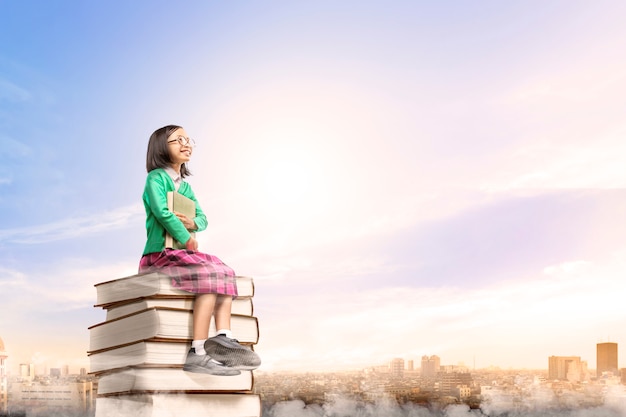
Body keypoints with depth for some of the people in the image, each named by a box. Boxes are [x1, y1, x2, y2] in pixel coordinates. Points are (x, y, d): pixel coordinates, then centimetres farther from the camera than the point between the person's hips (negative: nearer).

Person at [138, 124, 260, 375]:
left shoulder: (185, 185, 22)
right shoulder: (156, 177, -4)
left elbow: (202, 217, 16)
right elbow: (161, 212, -19)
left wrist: (193, 224, -8)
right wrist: (186, 239, -14)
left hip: (180, 254, 9)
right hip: (159, 254, -9)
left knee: (225, 272, -7)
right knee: (209, 275, -27)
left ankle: (223, 338, -22)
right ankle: (198, 354, -32)